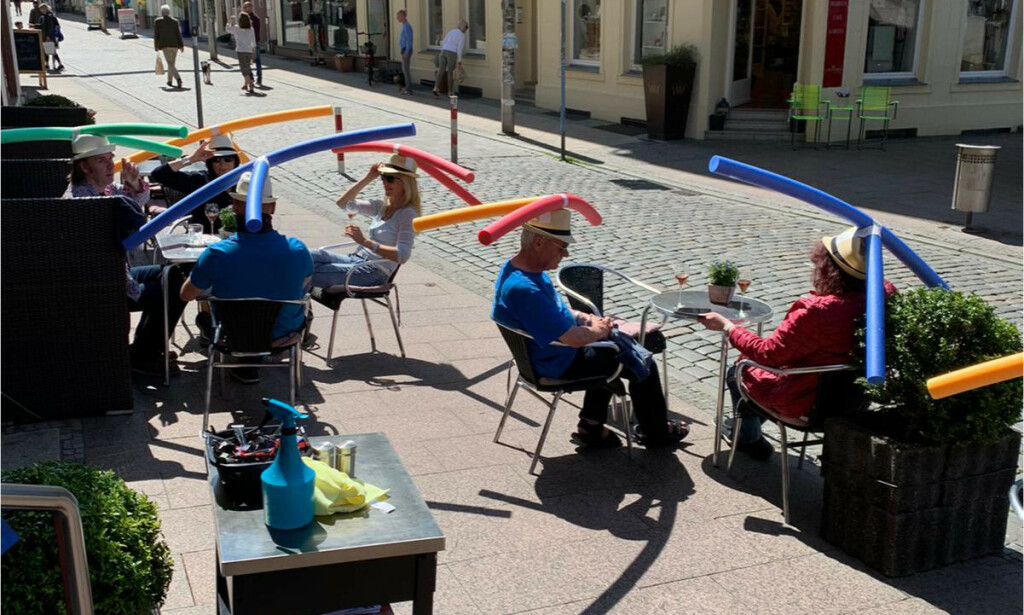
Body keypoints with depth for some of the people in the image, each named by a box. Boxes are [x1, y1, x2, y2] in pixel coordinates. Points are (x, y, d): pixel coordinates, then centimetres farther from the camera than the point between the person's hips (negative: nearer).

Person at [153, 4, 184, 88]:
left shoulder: (158, 21, 0)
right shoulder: (174, 21, 3)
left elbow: (156, 34, 2)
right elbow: (179, 34, -1)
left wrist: (156, 46, 11)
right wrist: (181, 45, 2)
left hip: (165, 45, -3)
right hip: (175, 44, 3)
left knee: (170, 64, -8)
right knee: (171, 63, 18)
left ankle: (178, 79, -29)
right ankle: (169, 80, 28)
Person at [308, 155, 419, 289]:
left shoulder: (407, 214, -10)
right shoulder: (381, 206, 14)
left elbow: (402, 255, -23)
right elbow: (343, 203, 17)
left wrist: (365, 241, -30)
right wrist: (368, 178, 7)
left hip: (375, 272, -8)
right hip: (356, 258, 8)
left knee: (312, 273, -20)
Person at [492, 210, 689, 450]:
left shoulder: (514, 267, -4)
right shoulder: (524, 289, -37)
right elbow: (575, 338, -34)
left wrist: (588, 319, 0)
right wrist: (599, 331, -12)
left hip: (546, 351, 10)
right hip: (559, 365, -10)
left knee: (610, 350, 30)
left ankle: (591, 428, 32)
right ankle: (656, 433, 27)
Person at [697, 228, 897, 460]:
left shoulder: (816, 311, -35)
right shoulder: (883, 297, -18)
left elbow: (767, 353, -23)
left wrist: (726, 326, -12)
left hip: (803, 404, -7)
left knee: (737, 372, 21)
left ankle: (750, 440, 41)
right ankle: (751, 422, 50)